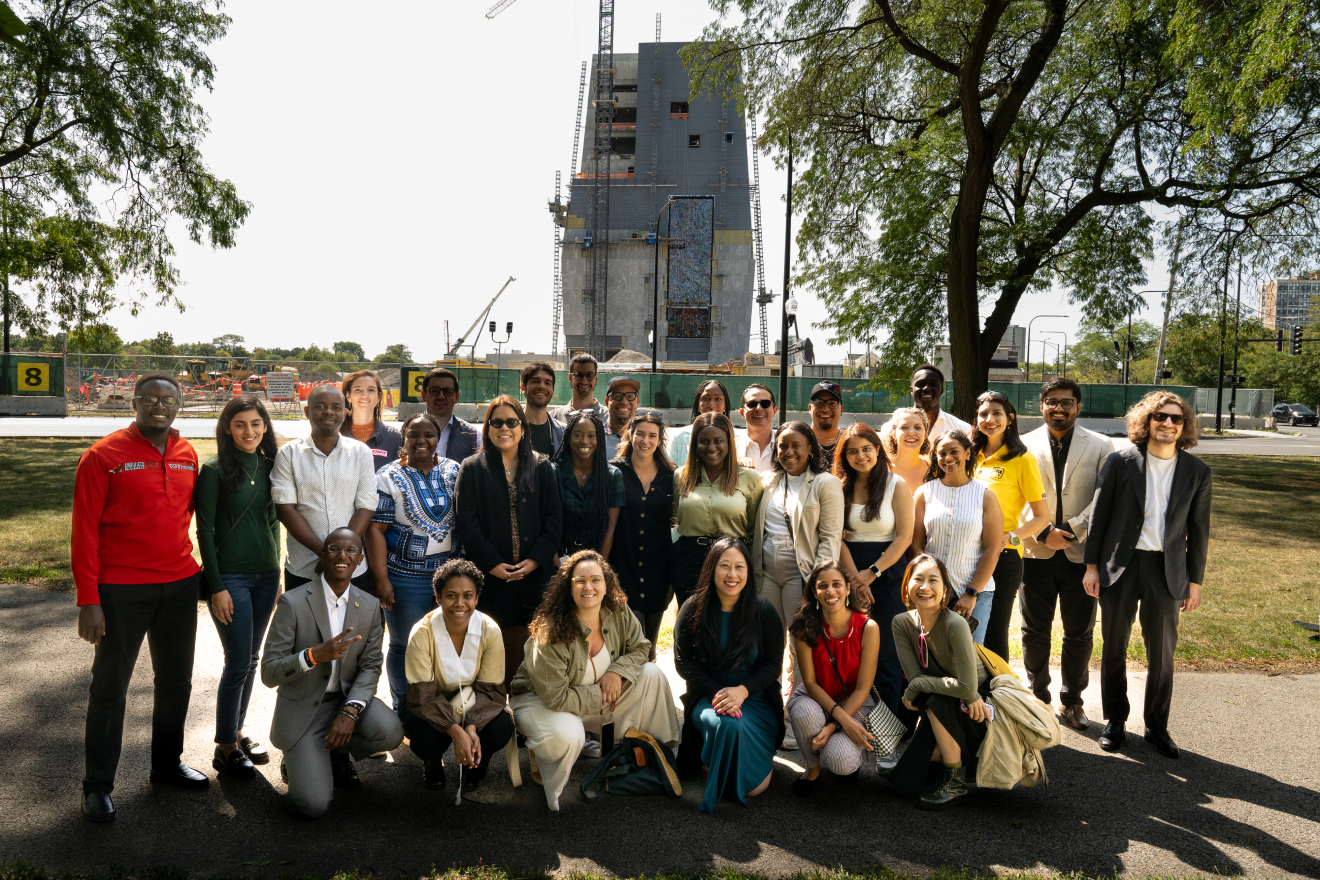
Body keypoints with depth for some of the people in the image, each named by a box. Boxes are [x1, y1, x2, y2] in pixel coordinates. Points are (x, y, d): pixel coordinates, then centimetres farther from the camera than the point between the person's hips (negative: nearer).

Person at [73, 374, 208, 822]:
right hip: (122, 591, -5)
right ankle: (98, 785, 22)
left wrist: (191, 571, 10)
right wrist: (88, 600, -13)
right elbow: (84, 530, -9)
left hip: (179, 585, 5)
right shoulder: (103, 456, -9)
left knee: (176, 680, 16)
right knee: (110, 686, 7)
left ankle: (167, 764, 33)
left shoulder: (187, 455, 5)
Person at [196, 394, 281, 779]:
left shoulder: (269, 466, 7)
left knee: (251, 660, 14)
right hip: (230, 577, -5)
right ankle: (225, 748, 14)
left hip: (265, 575, 6)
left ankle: (238, 732, 29)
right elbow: (204, 531, -9)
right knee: (238, 663, -2)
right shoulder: (215, 470, -9)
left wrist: (276, 573, 12)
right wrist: (216, 587, -12)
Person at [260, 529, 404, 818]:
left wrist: (350, 711, -18)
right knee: (314, 805, -18)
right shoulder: (293, 602, -14)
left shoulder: (370, 606, -2)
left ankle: (336, 752, 8)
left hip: (346, 699, 4)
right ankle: (296, 761, 18)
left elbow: (370, 667, 0)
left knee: (390, 732, -26)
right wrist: (314, 655, -34)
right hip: (303, 708, -4)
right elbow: (269, 674, -15)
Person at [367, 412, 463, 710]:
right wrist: (381, 579, -12)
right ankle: (403, 710, 25)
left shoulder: (455, 471, 5)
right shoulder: (389, 477, -4)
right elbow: (376, 529, -7)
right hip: (406, 577, -3)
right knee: (405, 647, 9)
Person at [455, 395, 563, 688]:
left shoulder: (542, 468, 11)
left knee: (524, 651, 0)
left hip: (533, 574, 1)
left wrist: (535, 560, -7)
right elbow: (467, 523, 0)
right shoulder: (472, 469, 7)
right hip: (489, 576, -1)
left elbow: (554, 518, 5)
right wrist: (492, 564, -10)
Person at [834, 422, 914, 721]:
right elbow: (838, 537, 2)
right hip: (851, 573, 2)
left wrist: (872, 572, -10)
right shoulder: (840, 487, 6)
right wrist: (855, 576, -9)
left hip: (887, 571, -2)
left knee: (886, 653, 0)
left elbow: (904, 536, -5)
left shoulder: (897, 485, 0)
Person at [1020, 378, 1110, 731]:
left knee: (1079, 633, 8)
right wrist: (1044, 533, -15)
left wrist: (1072, 530, -15)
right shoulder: (1024, 445, 2)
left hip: (1081, 553, 0)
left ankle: (1071, 701, 25)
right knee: (1034, 631, 10)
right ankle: (1038, 696, 27)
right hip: (1036, 553, 0)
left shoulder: (1100, 446, 3)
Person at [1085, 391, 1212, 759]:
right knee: (1114, 649, 10)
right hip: (1120, 566, -1)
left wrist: (1195, 580, 6)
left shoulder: (1197, 471, 1)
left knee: (1162, 653, 8)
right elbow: (1099, 516, 0)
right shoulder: (1120, 462, -4)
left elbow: (1198, 529, 6)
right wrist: (1092, 566, -2)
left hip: (1166, 570, 1)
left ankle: (1157, 727, 26)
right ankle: (1115, 721, 25)